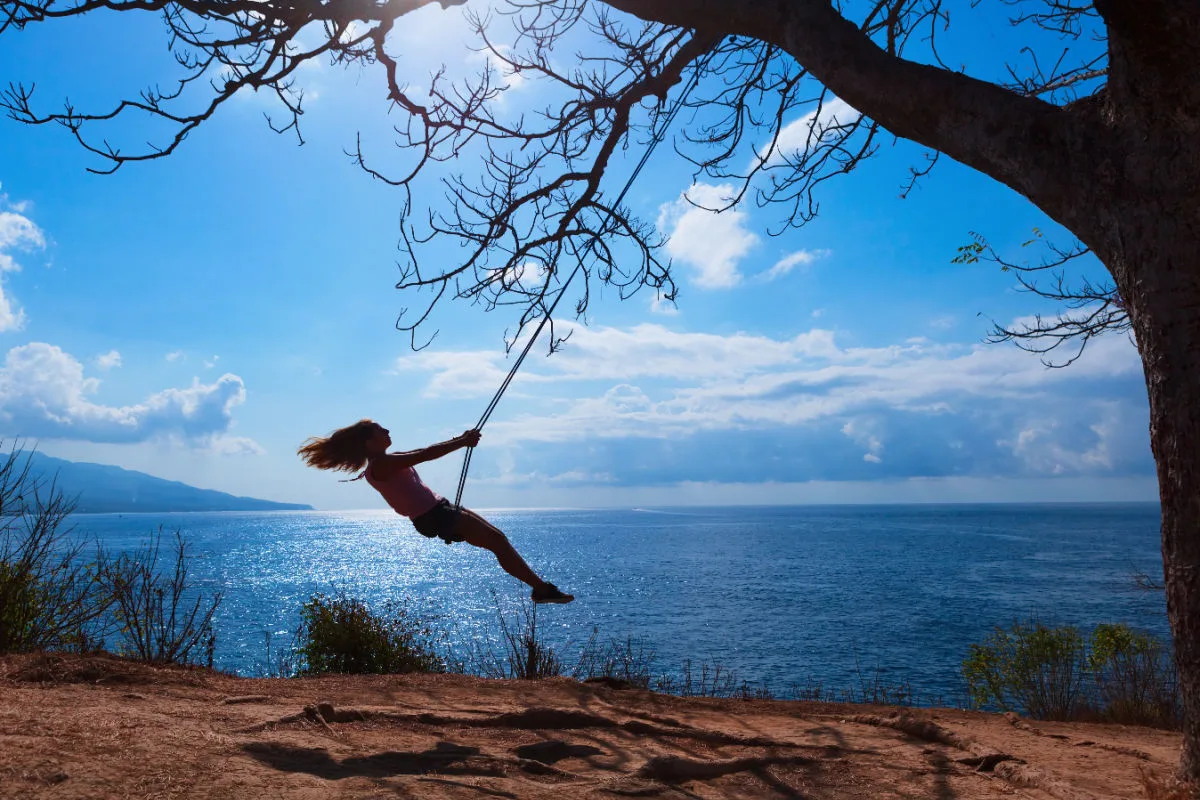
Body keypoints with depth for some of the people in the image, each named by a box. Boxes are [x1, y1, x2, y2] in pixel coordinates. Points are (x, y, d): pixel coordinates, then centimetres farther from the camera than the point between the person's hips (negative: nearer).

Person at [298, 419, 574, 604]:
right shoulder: (381, 464, -14)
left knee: (497, 537, 8)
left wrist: (459, 441, 18)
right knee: (497, 540, -11)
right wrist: (462, 441, -13)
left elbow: (422, 454, 20)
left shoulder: (385, 463, 16)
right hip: (435, 517, -10)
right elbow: (425, 454, -18)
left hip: (439, 510, 10)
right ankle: (542, 588, -7)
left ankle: (540, 587, 9)